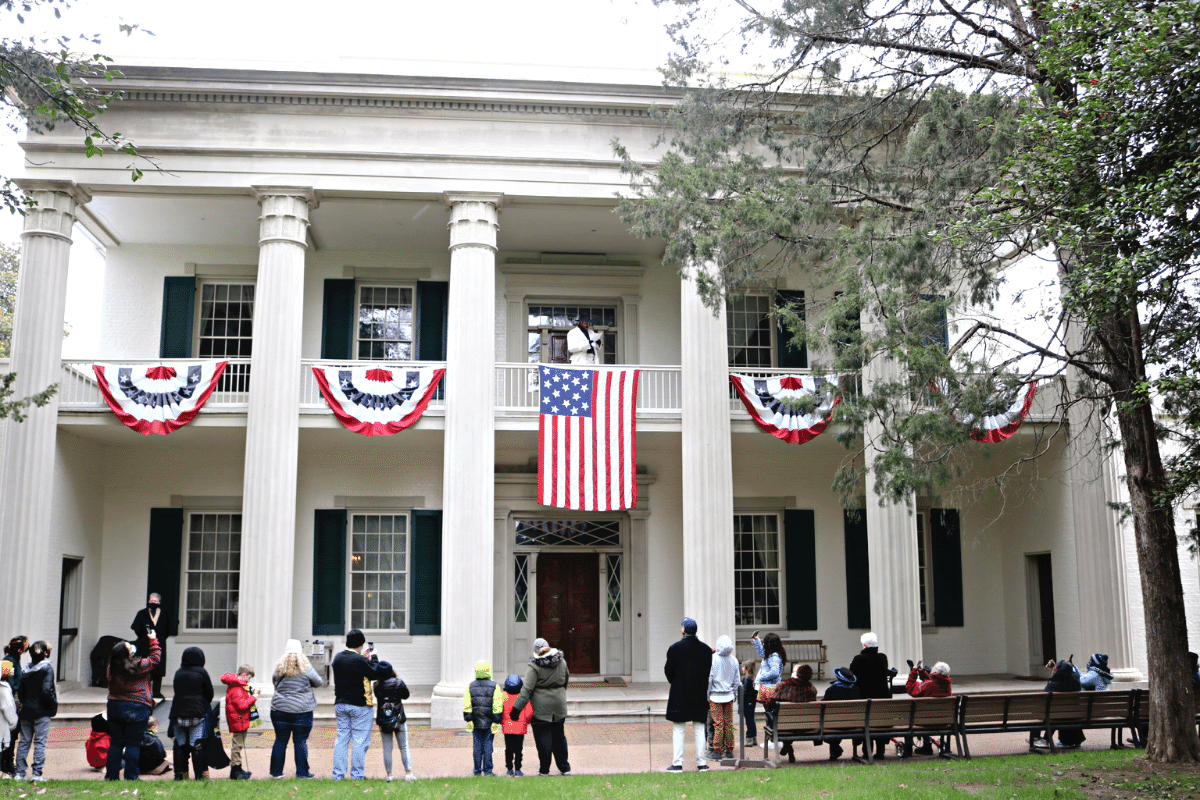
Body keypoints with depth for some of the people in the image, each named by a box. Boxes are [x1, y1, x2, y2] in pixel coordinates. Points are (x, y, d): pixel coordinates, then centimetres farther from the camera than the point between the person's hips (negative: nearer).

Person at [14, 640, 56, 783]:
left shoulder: (26, 669, 7)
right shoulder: (47, 668, -11)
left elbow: (20, 691, 8)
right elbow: (47, 691, -18)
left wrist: (23, 704, 18)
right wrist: (54, 705, -6)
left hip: (26, 711, 5)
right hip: (42, 712, -5)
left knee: (24, 741, 11)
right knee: (40, 742, -2)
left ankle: (20, 773, 12)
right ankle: (37, 774, -5)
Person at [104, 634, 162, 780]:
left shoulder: (113, 669, 0)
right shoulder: (139, 666, -13)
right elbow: (155, 658, 2)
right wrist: (153, 641, 14)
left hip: (115, 707, 5)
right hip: (136, 709, -5)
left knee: (115, 743, 12)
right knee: (133, 744, 1)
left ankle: (111, 775, 14)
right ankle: (130, 777, 1)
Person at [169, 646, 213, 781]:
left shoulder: (178, 673, 12)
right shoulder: (201, 672, -1)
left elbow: (177, 691, 17)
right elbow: (209, 692, 6)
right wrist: (204, 706, 23)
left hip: (178, 713, 4)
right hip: (197, 713, -4)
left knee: (180, 745, 7)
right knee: (197, 744, -3)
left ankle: (180, 773, 7)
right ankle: (200, 774, -2)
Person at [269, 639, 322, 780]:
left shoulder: (279, 667, 0)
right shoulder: (306, 668, -6)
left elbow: (274, 682, 16)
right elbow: (319, 682, 5)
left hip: (279, 709, 2)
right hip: (302, 710, -2)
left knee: (280, 740, 10)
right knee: (300, 741, 4)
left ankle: (276, 772, 15)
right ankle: (302, 772, 7)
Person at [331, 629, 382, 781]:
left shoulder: (338, 658, 4)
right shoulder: (359, 660, -19)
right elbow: (375, 674, -11)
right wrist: (373, 658, 2)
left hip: (340, 704, 7)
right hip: (359, 705, -7)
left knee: (341, 738, 11)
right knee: (360, 740, 2)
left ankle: (338, 774, 11)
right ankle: (356, 774, 4)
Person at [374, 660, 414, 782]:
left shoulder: (377, 686, -8)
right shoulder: (399, 683, -9)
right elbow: (406, 695, 7)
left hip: (383, 721, 1)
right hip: (399, 720, -1)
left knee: (387, 749, 7)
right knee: (404, 747, 8)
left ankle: (389, 774, 7)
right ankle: (408, 773, 6)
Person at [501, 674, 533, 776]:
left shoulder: (504, 696, -6)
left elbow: (499, 712, -4)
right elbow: (529, 712, -6)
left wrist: (502, 722, 13)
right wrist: (526, 722, 13)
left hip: (507, 728, 1)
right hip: (520, 728, -1)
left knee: (508, 749, 10)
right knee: (518, 750, 6)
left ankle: (509, 770, 14)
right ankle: (517, 770, 7)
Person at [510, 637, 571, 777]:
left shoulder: (534, 666, -15)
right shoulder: (561, 661, 2)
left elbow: (527, 689, -19)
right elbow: (566, 681, 18)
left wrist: (516, 708, -17)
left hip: (541, 708, -5)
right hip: (559, 707, 5)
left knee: (543, 738, 5)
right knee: (559, 736, 17)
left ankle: (544, 769, 11)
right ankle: (565, 767, 22)